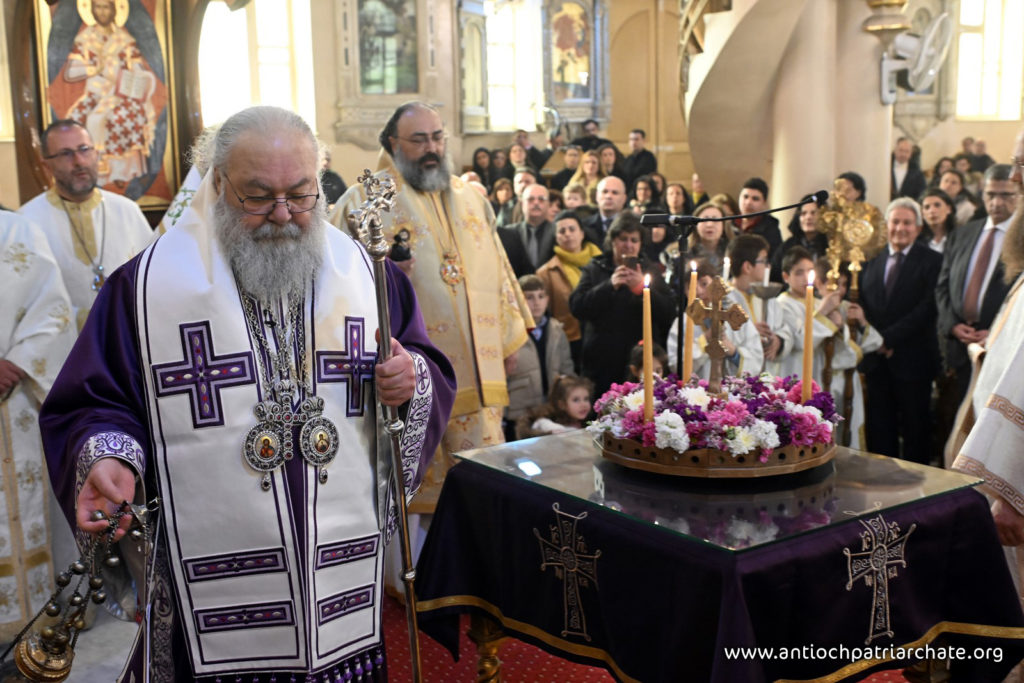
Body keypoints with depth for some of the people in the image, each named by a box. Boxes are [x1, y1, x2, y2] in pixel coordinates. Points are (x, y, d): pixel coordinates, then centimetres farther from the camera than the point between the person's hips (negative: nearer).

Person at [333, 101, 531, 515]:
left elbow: (495, 269, 20)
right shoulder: (366, 198, 0)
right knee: (421, 484, 2)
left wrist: (508, 340, 19)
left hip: (477, 370, 5)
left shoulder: (469, 198, 16)